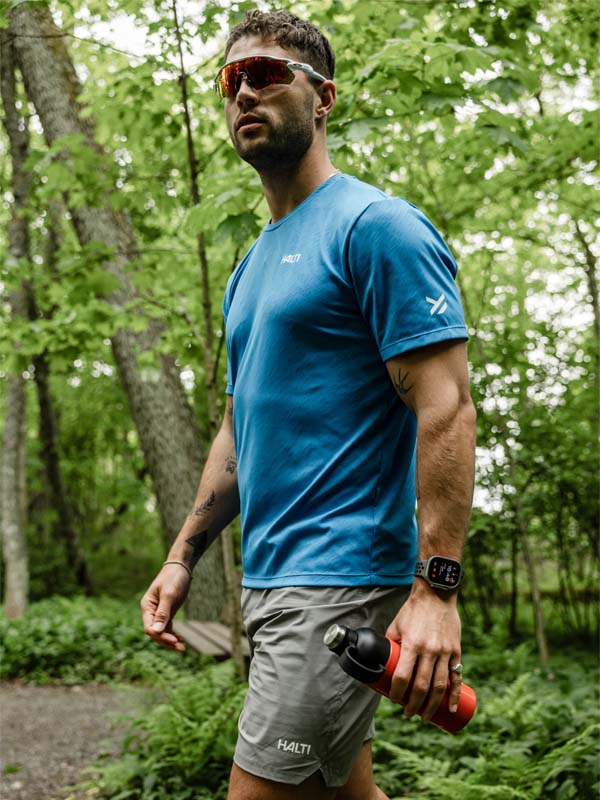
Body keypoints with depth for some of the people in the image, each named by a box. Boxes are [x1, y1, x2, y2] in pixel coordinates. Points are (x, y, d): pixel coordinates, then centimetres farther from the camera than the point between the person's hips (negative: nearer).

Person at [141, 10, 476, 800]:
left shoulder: (374, 225, -9)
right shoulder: (251, 267, 18)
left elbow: (445, 408, -16)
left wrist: (436, 588, -23)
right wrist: (181, 559, 16)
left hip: (339, 581, -9)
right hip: (268, 580, 9)